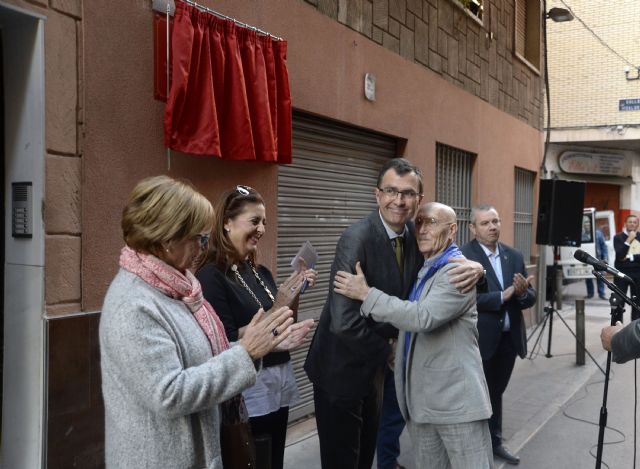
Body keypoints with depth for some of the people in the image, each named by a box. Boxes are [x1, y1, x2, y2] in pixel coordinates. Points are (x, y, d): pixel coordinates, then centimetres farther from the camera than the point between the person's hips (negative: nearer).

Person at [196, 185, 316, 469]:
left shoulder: (262, 273, 7)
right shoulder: (211, 276, -13)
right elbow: (226, 343, -19)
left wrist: (294, 296, -1)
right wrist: (274, 311, -22)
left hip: (280, 382, 7)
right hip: (248, 391, -7)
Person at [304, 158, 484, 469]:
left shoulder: (415, 235, -3)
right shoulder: (357, 239, -25)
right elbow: (344, 323, -31)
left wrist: (475, 266, -17)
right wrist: (388, 349, -15)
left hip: (374, 367, 7)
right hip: (343, 370, -7)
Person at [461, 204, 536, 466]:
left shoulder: (514, 256, 5)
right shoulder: (463, 256, -13)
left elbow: (530, 299, 3)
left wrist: (522, 292, -19)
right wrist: (504, 295, -22)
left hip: (509, 338, 6)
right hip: (480, 340, -5)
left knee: (496, 392, 20)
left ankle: (494, 442, 36)